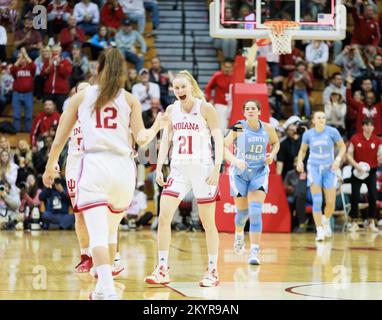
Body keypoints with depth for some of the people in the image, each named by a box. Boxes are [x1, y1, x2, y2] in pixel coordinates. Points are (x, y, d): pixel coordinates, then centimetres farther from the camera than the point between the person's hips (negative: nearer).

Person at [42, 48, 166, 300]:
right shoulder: (130, 100, 12)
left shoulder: (81, 97, 11)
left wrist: (50, 167, 27)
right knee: (111, 230, 22)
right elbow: (142, 139, 2)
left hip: (94, 165, -2)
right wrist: (158, 125, 21)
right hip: (123, 167, 2)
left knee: (98, 235, -11)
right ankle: (102, 289, 30)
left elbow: (59, 140, 12)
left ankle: (109, 290, -30)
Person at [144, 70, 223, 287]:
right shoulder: (172, 110, 8)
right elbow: (166, 139, 13)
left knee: (208, 222, 2)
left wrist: (217, 168, -19)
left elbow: (219, 139, -9)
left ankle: (213, 271, 12)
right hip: (178, 169, 5)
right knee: (164, 217, -6)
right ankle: (163, 271, -1)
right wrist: (159, 168, 4)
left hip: (202, 168, -4)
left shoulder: (206, 108, -6)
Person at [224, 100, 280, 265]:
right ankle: (239, 235, 46)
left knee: (255, 212, -15)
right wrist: (235, 160, -39)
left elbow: (275, 143, 17)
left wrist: (272, 154, -4)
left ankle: (254, 252, -17)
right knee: (242, 212, 11)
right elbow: (224, 147, -21)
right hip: (239, 173, -1)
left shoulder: (267, 129, -3)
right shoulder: (238, 128, -12)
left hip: (259, 173, 1)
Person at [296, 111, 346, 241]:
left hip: (329, 168, 0)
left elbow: (342, 146, 3)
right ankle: (320, 231, -8)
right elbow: (303, 150, 13)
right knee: (317, 201, -14)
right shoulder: (308, 134, -2)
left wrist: (338, 159, -13)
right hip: (314, 168, 0)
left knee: (331, 203, 1)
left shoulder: (332, 132, -7)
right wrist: (300, 161, -5)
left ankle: (326, 221, 34)